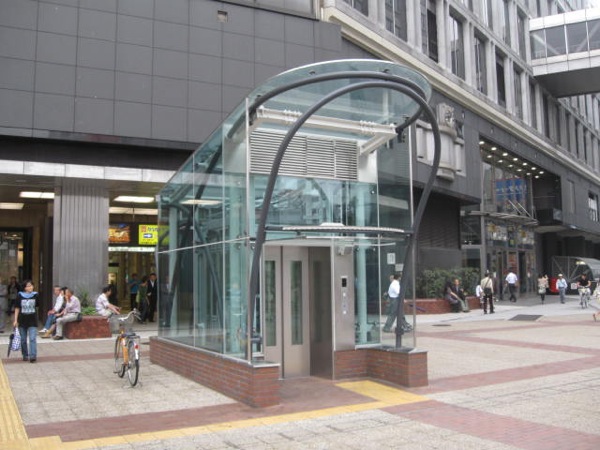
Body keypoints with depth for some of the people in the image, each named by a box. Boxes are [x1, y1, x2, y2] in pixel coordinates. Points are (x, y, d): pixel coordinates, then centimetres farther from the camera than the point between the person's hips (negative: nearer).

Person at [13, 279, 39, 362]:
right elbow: (17, 308, 0)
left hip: (32, 321, -1)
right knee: (23, 340, 12)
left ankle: (33, 356, -13)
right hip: (22, 321, 1)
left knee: (32, 339, -12)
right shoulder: (20, 296, -3)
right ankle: (25, 355, 26)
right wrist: (15, 320, -2)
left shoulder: (36, 295, -3)